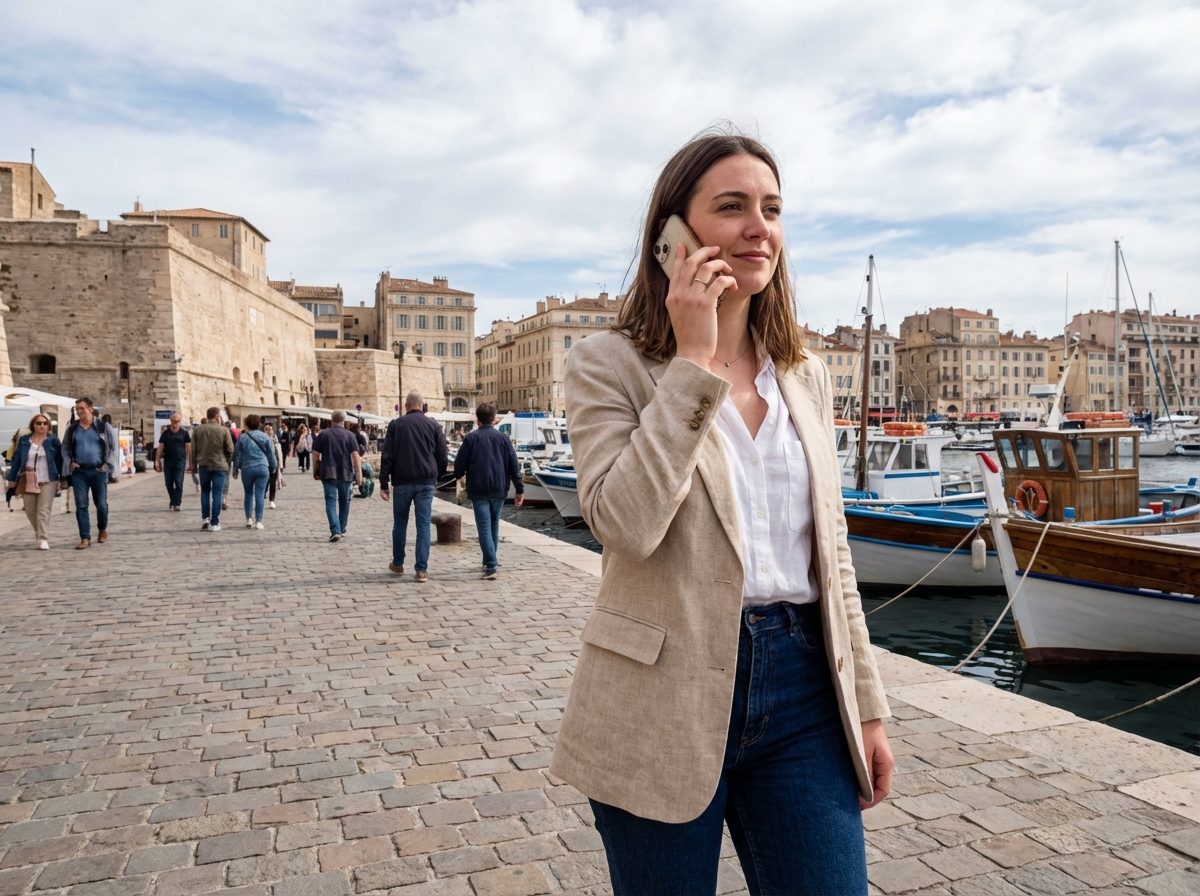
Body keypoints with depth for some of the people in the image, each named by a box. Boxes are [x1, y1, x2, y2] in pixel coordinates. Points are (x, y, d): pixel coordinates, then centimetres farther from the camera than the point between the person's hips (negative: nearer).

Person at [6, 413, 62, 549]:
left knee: (43, 511, -8)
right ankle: (39, 532, 33)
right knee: (30, 511, 11)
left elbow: (59, 460, 1)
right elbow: (16, 460, 8)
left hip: (48, 481, -3)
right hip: (28, 482, 3)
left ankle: (43, 539, -7)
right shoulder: (24, 440, 6)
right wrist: (12, 478, 6)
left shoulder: (53, 440, 0)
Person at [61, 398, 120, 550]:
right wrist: (70, 462, 1)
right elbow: (65, 448, 17)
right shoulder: (72, 429, 8)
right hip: (79, 472, 2)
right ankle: (85, 538, 2)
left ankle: (103, 529, 30)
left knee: (101, 504, 4)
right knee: (81, 505, -1)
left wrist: (107, 465, -6)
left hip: (99, 471, -2)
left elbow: (114, 448, 1)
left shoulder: (104, 427, 0)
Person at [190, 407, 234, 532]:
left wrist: (194, 464, 16)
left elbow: (193, 449, 5)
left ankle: (205, 518, 16)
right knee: (217, 494, 1)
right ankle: (214, 523, 0)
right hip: (220, 465, -3)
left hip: (203, 465, 3)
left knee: (205, 491, 20)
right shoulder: (224, 430, -7)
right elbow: (230, 450, -5)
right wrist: (227, 464, 9)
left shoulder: (197, 430, 1)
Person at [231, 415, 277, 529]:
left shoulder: (242, 437, 0)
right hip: (262, 468, -1)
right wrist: (273, 467, 19)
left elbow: (237, 455, 5)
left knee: (249, 494, 16)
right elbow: (271, 453, 5)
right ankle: (258, 521, -1)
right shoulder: (265, 437, 1)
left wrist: (235, 470, 14)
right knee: (259, 495, 0)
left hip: (247, 469, 1)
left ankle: (249, 519, 12)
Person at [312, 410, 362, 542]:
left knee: (331, 501, -2)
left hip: (328, 473, 0)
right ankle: (342, 529, 26)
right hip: (345, 473, 0)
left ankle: (335, 531, -17)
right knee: (344, 501, 17)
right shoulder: (350, 435, -1)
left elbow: (315, 454, 2)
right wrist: (359, 474, -7)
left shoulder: (323, 434, 3)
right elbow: (355, 456, -8)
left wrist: (315, 471, 13)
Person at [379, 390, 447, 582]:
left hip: (402, 481, 0)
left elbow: (387, 456, -1)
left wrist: (383, 483, 1)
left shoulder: (396, 424, 2)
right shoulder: (434, 425, 4)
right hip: (426, 481, 0)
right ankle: (421, 570, -2)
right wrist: (437, 477, 17)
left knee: (400, 523, 15)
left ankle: (398, 564, 25)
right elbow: (442, 456, 5)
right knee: (423, 525, 1)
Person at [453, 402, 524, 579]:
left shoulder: (471, 438, -3)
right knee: (494, 525, 18)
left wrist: (458, 475, 21)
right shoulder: (502, 438, 5)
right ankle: (489, 561, 27)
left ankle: (491, 566, -16)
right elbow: (514, 465, 2)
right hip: (499, 489, 3)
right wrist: (520, 489, 6)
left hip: (478, 490, -3)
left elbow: (460, 462, -2)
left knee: (484, 527, -5)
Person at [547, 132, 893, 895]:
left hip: (802, 691, 4)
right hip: (665, 697, -3)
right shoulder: (610, 363, -5)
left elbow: (831, 554, 12)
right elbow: (625, 523, -21)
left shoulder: (806, 376, 9)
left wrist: (867, 706, 12)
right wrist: (694, 363, -18)